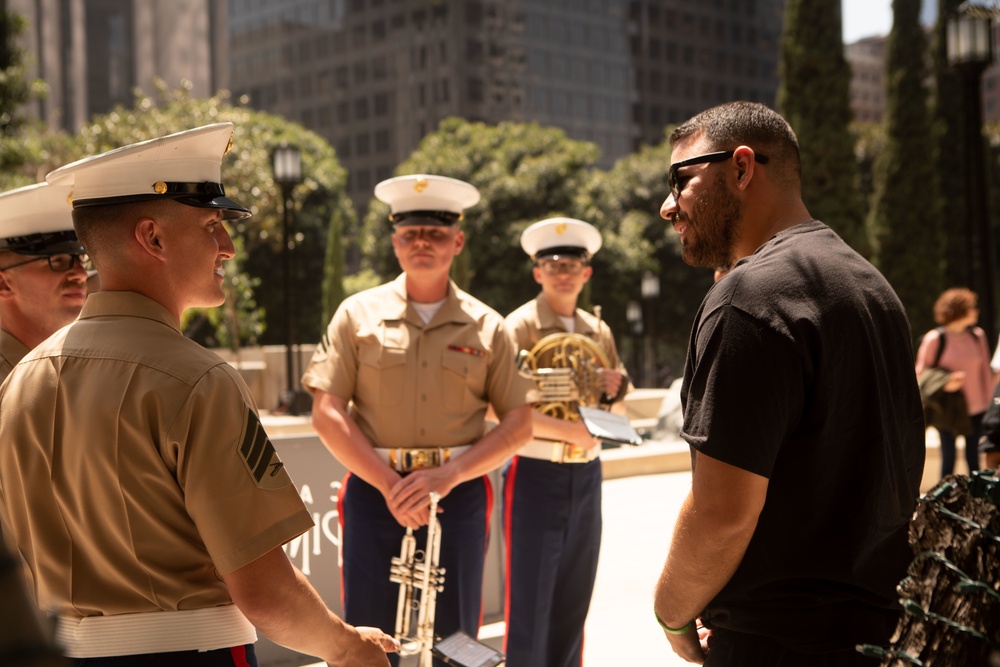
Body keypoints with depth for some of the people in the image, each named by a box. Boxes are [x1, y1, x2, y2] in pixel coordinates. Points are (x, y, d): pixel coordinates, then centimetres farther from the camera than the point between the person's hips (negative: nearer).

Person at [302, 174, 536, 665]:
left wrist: (447, 476, -11)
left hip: (458, 496, 1)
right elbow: (327, 412, -1)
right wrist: (389, 483, -12)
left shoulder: (486, 326, 7)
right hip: (375, 491, -1)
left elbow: (519, 423, 3)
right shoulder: (358, 315, 5)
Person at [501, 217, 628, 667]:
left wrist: (614, 387, -4)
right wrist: (564, 428, -25)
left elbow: (617, 395, 20)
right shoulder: (519, 327, -9)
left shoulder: (598, 331, 10)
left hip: (586, 475, 6)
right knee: (529, 600, -2)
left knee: (574, 599, 14)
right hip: (534, 474, -6)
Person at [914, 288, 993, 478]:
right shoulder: (935, 338, -8)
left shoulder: (978, 336, 4)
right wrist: (944, 384, -20)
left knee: (973, 458, 8)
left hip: (975, 410, 3)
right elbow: (921, 373, -3)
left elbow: (985, 370, 11)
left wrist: (988, 401, 10)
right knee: (948, 458, 4)